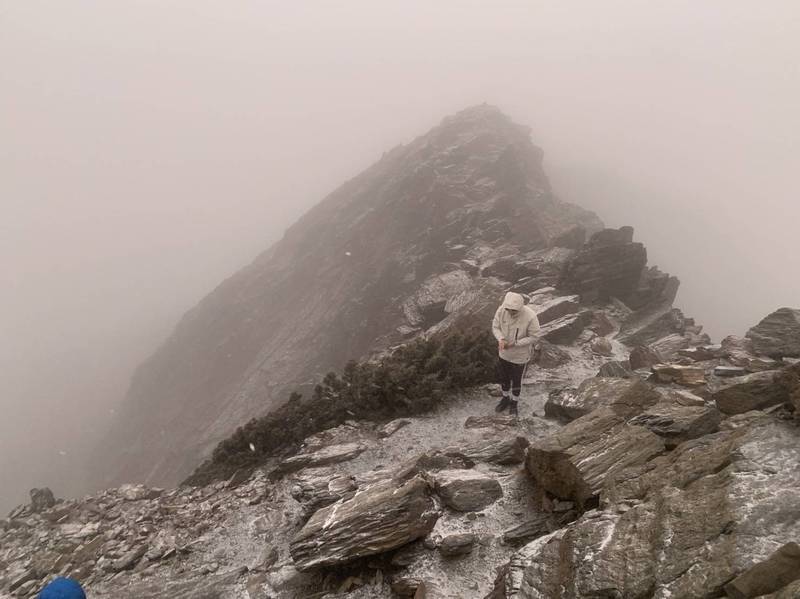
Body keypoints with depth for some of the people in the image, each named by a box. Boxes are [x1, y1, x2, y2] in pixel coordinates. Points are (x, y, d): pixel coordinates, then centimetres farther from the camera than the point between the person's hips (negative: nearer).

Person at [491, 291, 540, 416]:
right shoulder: (501, 310, -22)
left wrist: (515, 343, -30)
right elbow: (495, 327, -8)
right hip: (504, 353, 3)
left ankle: (514, 403, 46)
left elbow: (533, 337, -20)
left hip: (520, 355, -3)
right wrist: (500, 339, -27)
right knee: (503, 377, 24)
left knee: (516, 381, 18)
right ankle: (506, 398, 51)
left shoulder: (530, 317, -32)